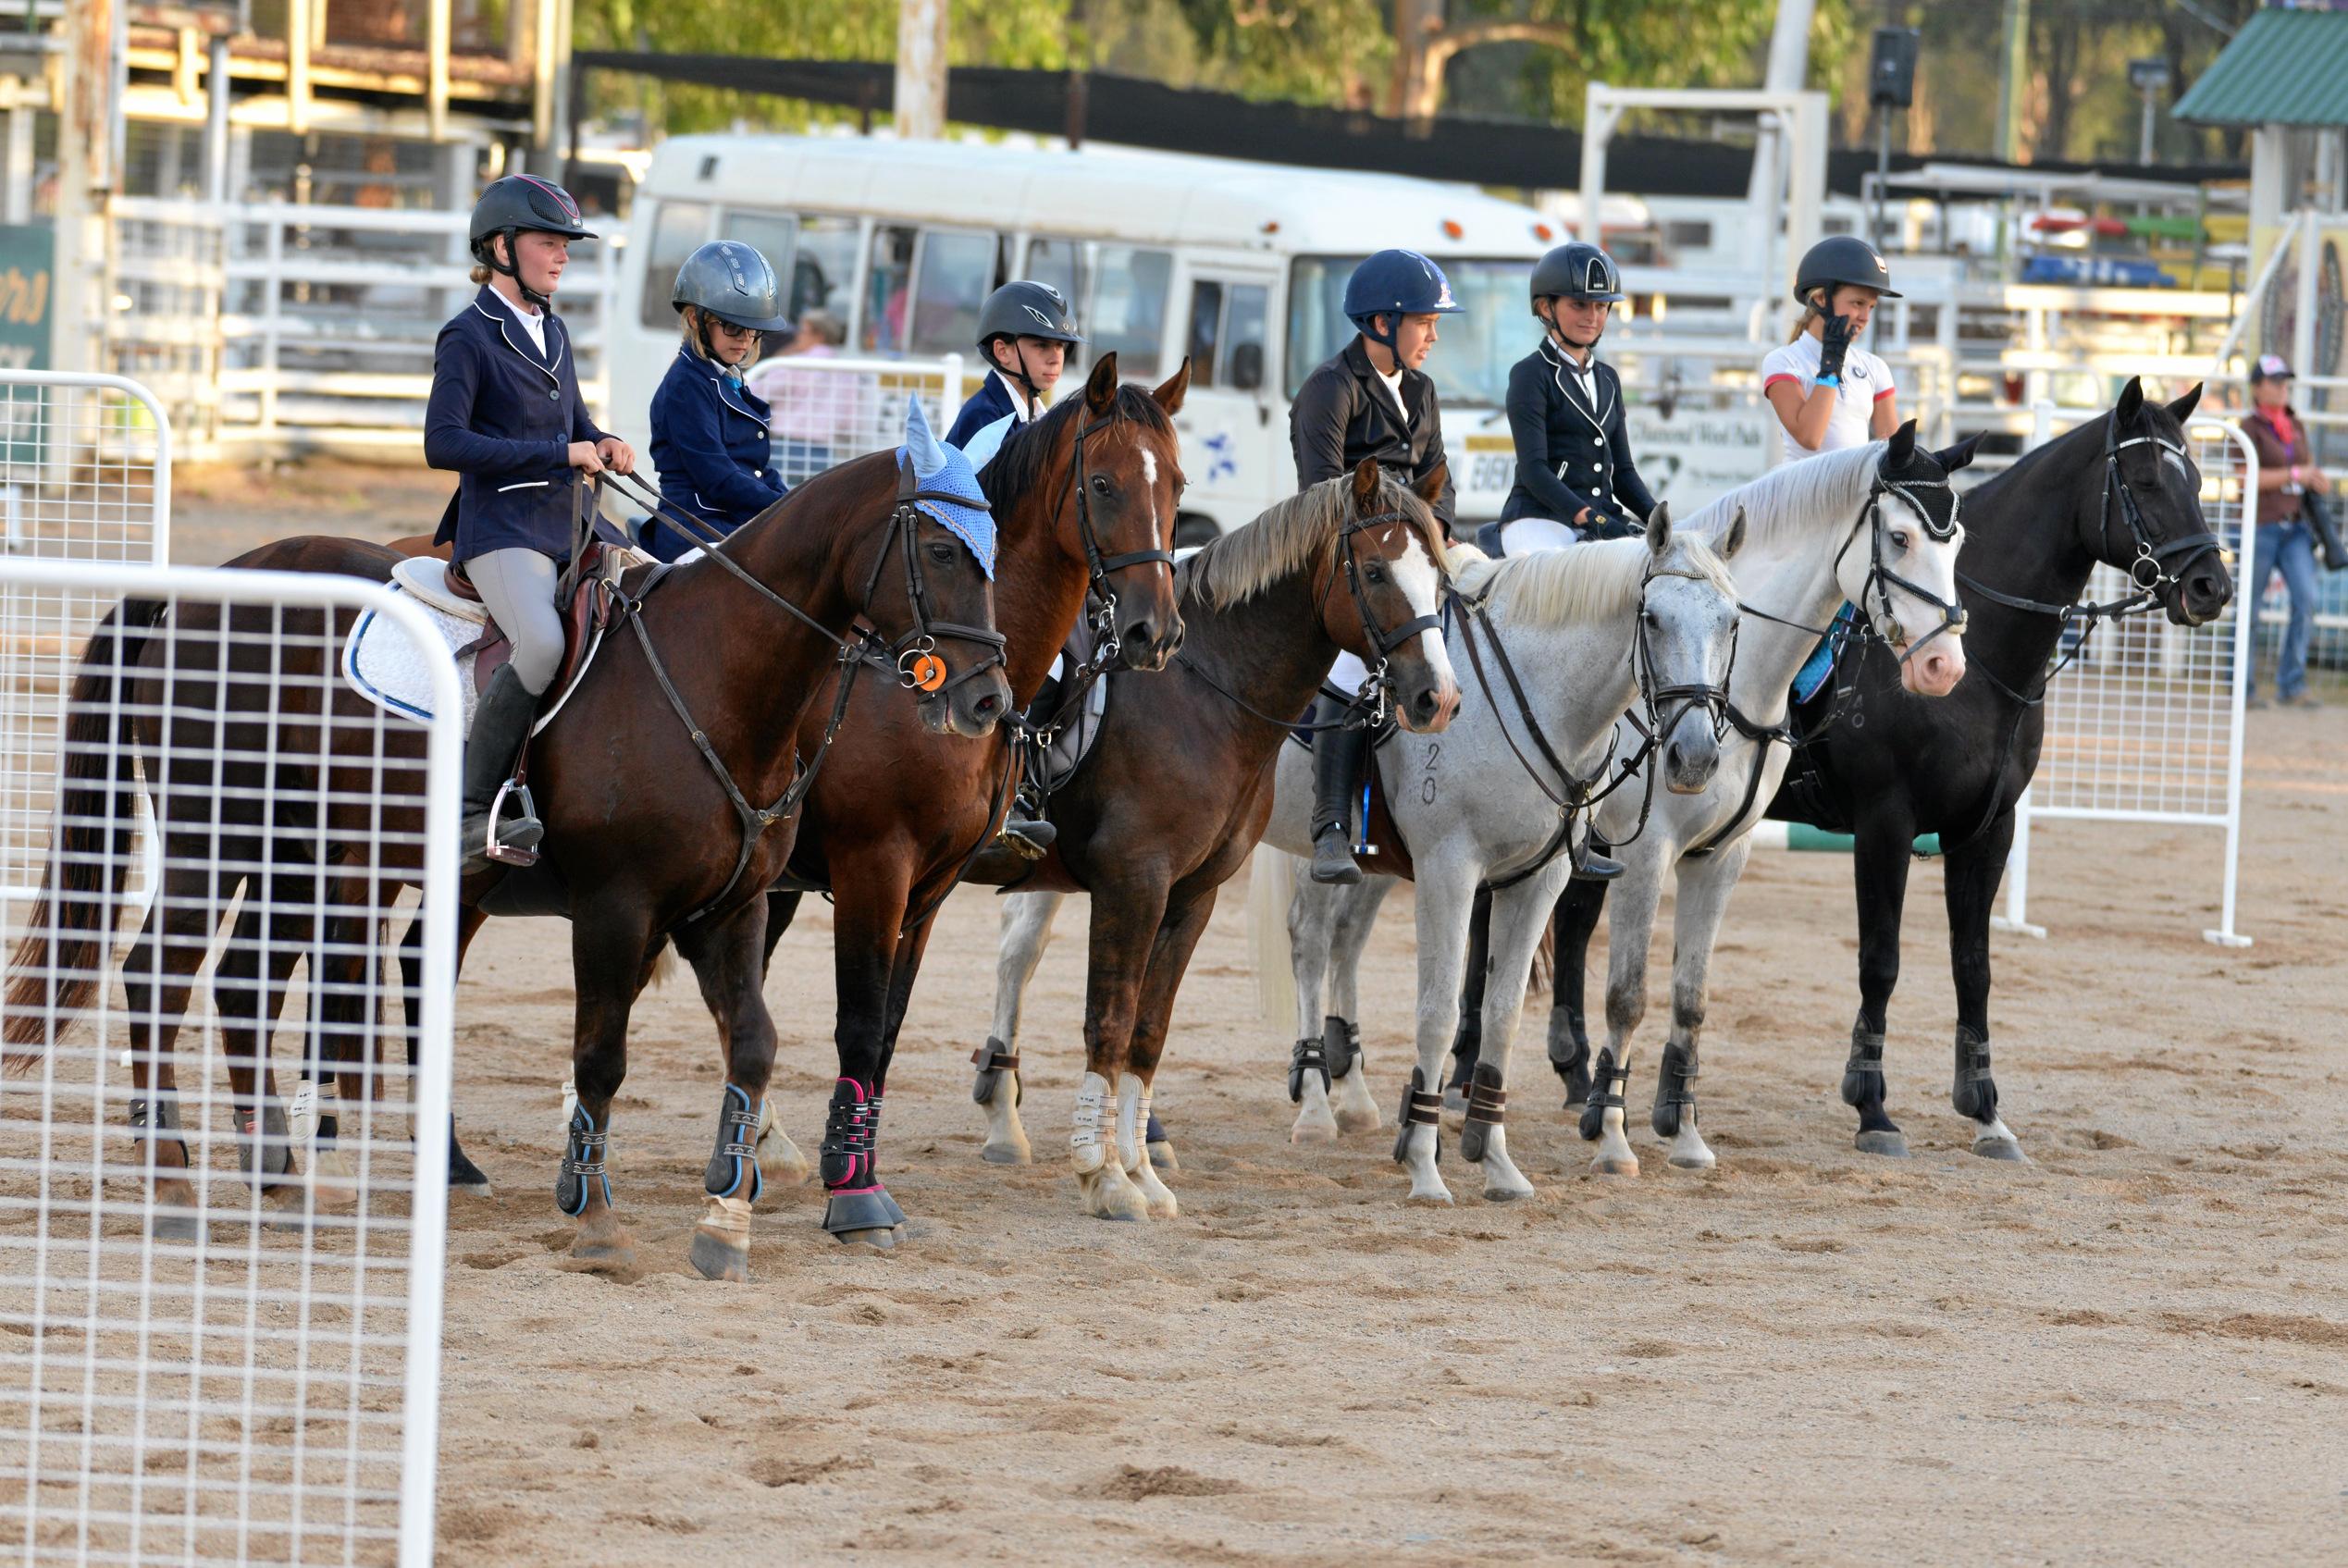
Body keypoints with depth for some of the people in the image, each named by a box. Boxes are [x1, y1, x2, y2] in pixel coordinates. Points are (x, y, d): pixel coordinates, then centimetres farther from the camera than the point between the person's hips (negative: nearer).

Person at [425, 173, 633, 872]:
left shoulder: (551, 331, 17)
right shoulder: (469, 337, -6)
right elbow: (444, 442, -17)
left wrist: (604, 446, 4)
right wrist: (559, 454, -18)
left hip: (567, 523, 8)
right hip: (502, 530, -8)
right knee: (542, 643, -32)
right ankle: (474, 813, -23)